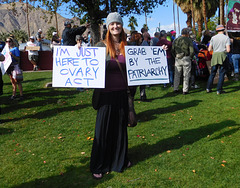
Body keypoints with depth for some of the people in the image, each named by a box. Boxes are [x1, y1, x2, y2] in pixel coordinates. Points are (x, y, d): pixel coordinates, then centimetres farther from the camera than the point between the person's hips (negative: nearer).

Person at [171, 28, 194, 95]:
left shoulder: (176, 40, 7)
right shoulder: (188, 40, -5)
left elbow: (172, 50, 8)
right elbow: (192, 51, -11)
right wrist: (190, 57, 4)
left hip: (177, 59, 4)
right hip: (186, 59, -4)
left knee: (177, 75, 12)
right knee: (186, 75, 3)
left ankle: (175, 89, 16)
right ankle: (185, 90, 4)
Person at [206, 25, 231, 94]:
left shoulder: (213, 38, 7)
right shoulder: (226, 38, 0)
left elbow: (209, 49, 5)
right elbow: (228, 50, -8)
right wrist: (225, 50, 14)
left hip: (215, 55, 3)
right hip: (223, 55, -3)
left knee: (212, 73, 11)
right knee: (221, 74, 2)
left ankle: (208, 88, 11)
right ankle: (219, 90, 1)